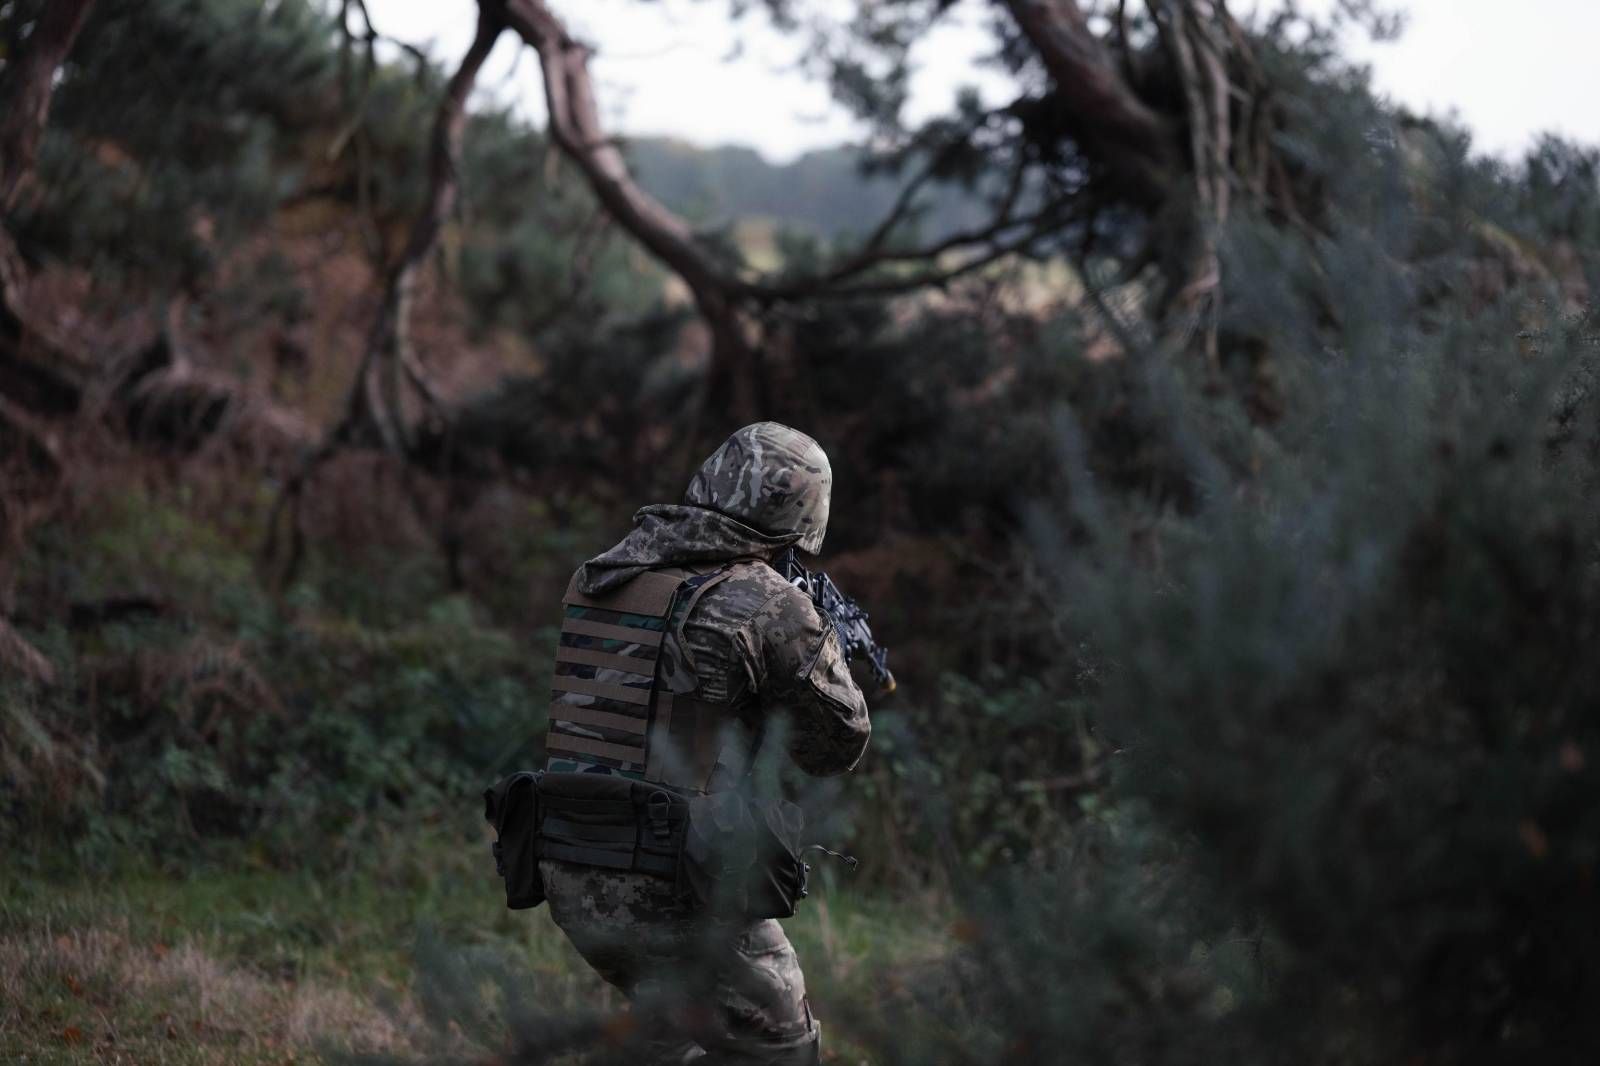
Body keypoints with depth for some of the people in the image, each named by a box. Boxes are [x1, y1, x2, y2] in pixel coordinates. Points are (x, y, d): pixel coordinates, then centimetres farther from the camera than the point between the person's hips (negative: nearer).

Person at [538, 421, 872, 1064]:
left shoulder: (594, 580, 7)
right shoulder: (767, 605, -11)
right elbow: (839, 745, 0)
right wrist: (825, 641, 18)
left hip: (568, 881, 7)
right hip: (671, 889, -7)